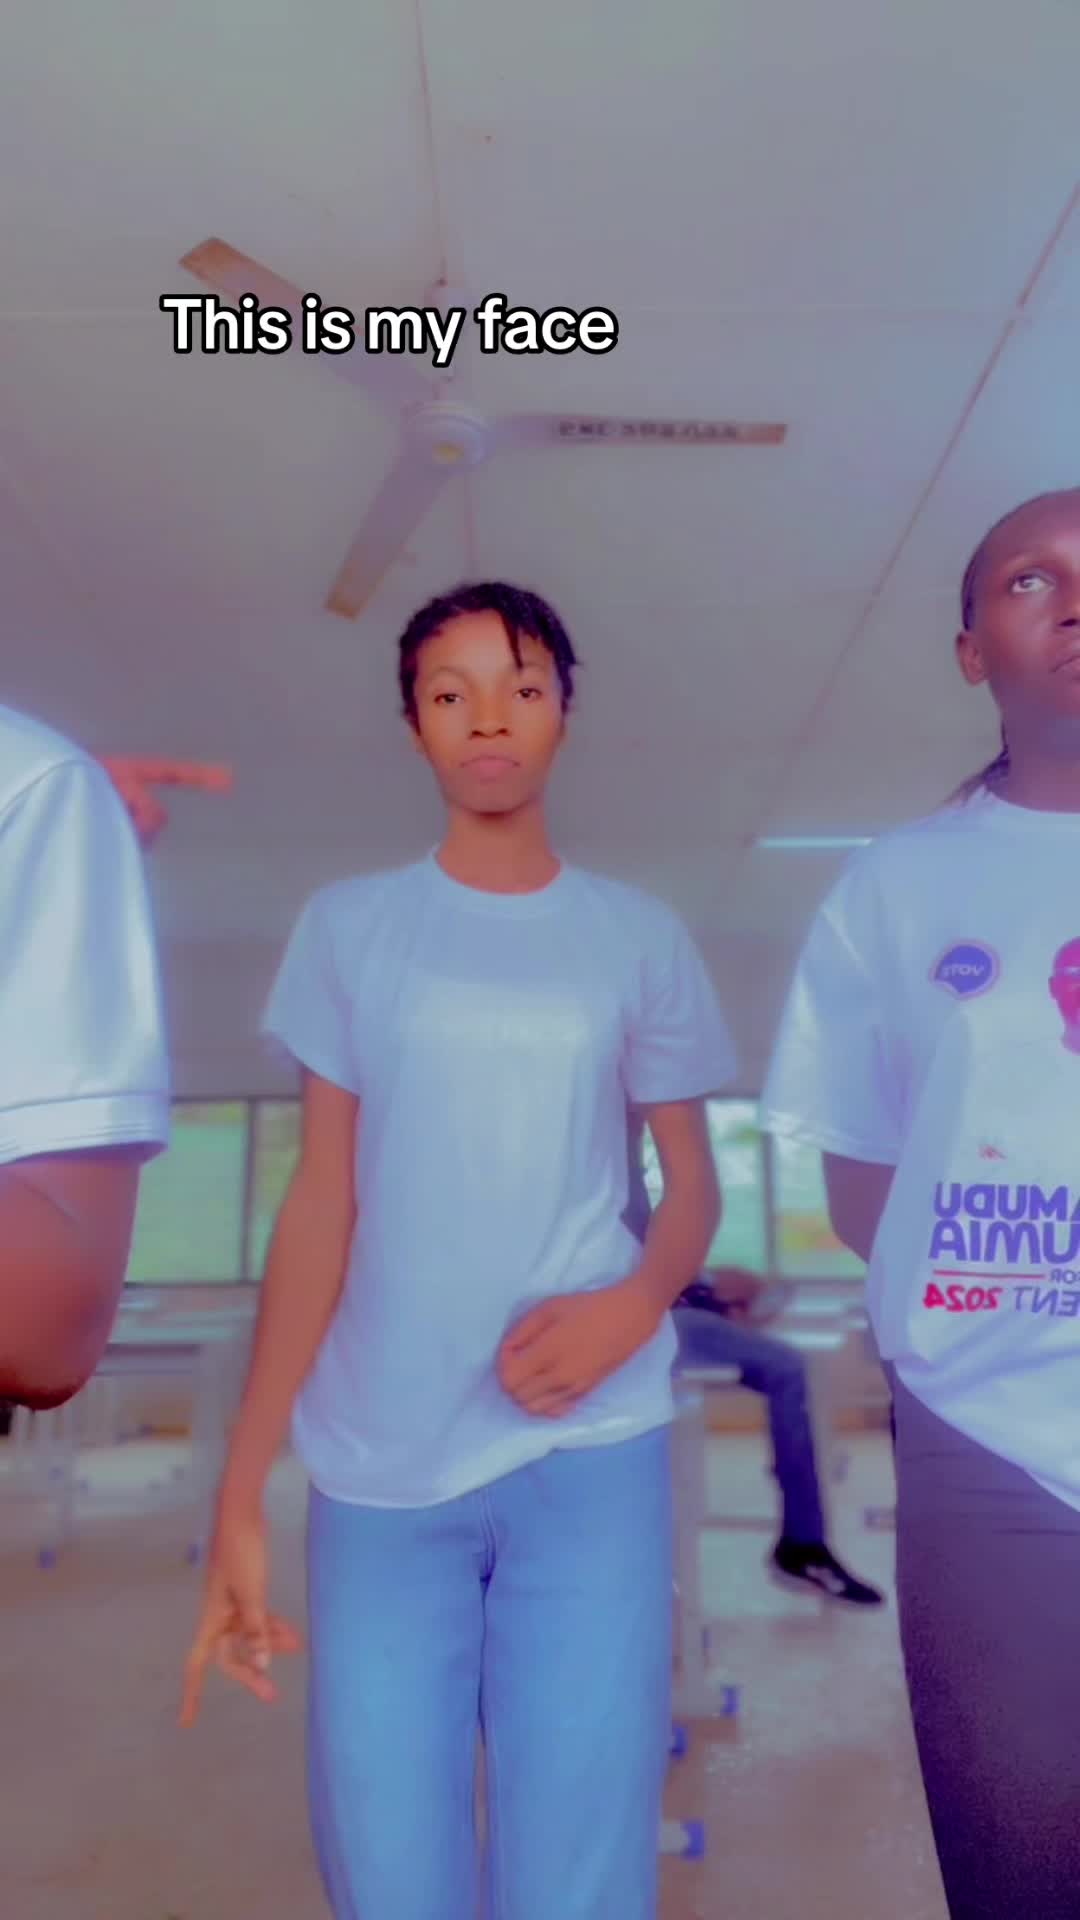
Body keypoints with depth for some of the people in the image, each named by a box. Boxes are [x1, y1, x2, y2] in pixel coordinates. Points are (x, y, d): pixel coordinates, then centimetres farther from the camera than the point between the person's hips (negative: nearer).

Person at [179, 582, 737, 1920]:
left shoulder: (640, 939, 5)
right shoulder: (348, 927, 5)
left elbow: (693, 1187, 9)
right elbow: (321, 1202, 4)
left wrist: (636, 1302, -14)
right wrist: (240, 1488, 0)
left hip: (590, 1451, 0)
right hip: (374, 1467, 1)